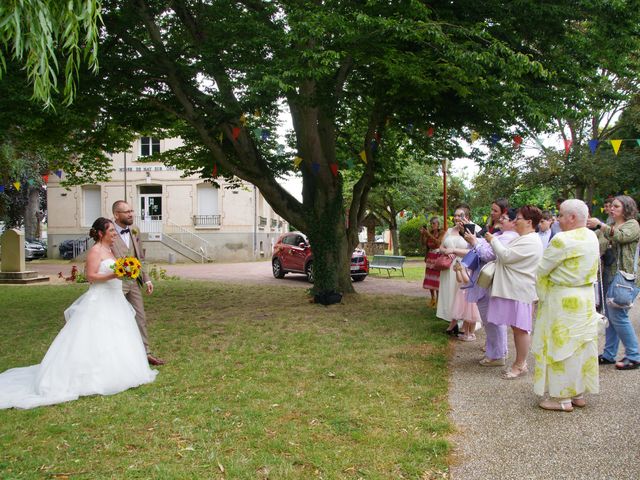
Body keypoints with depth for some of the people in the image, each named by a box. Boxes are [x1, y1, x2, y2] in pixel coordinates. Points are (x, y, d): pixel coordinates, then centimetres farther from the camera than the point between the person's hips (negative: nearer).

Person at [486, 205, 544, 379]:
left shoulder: (530, 242, -17)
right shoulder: (524, 238, 18)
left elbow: (506, 256, -20)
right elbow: (507, 256, 23)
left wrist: (493, 240, -8)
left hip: (519, 291, -11)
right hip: (513, 289, 11)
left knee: (519, 328, -3)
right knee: (516, 327, 14)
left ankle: (520, 365, 5)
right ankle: (520, 362, 22)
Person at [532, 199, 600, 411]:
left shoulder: (563, 240, -21)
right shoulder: (592, 237, 5)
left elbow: (542, 269, -14)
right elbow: (592, 270, 13)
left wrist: (542, 292, 5)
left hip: (563, 301, -8)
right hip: (586, 298, 8)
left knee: (560, 346, 1)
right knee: (581, 346, 14)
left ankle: (562, 398, 7)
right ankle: (579, 393, 24)